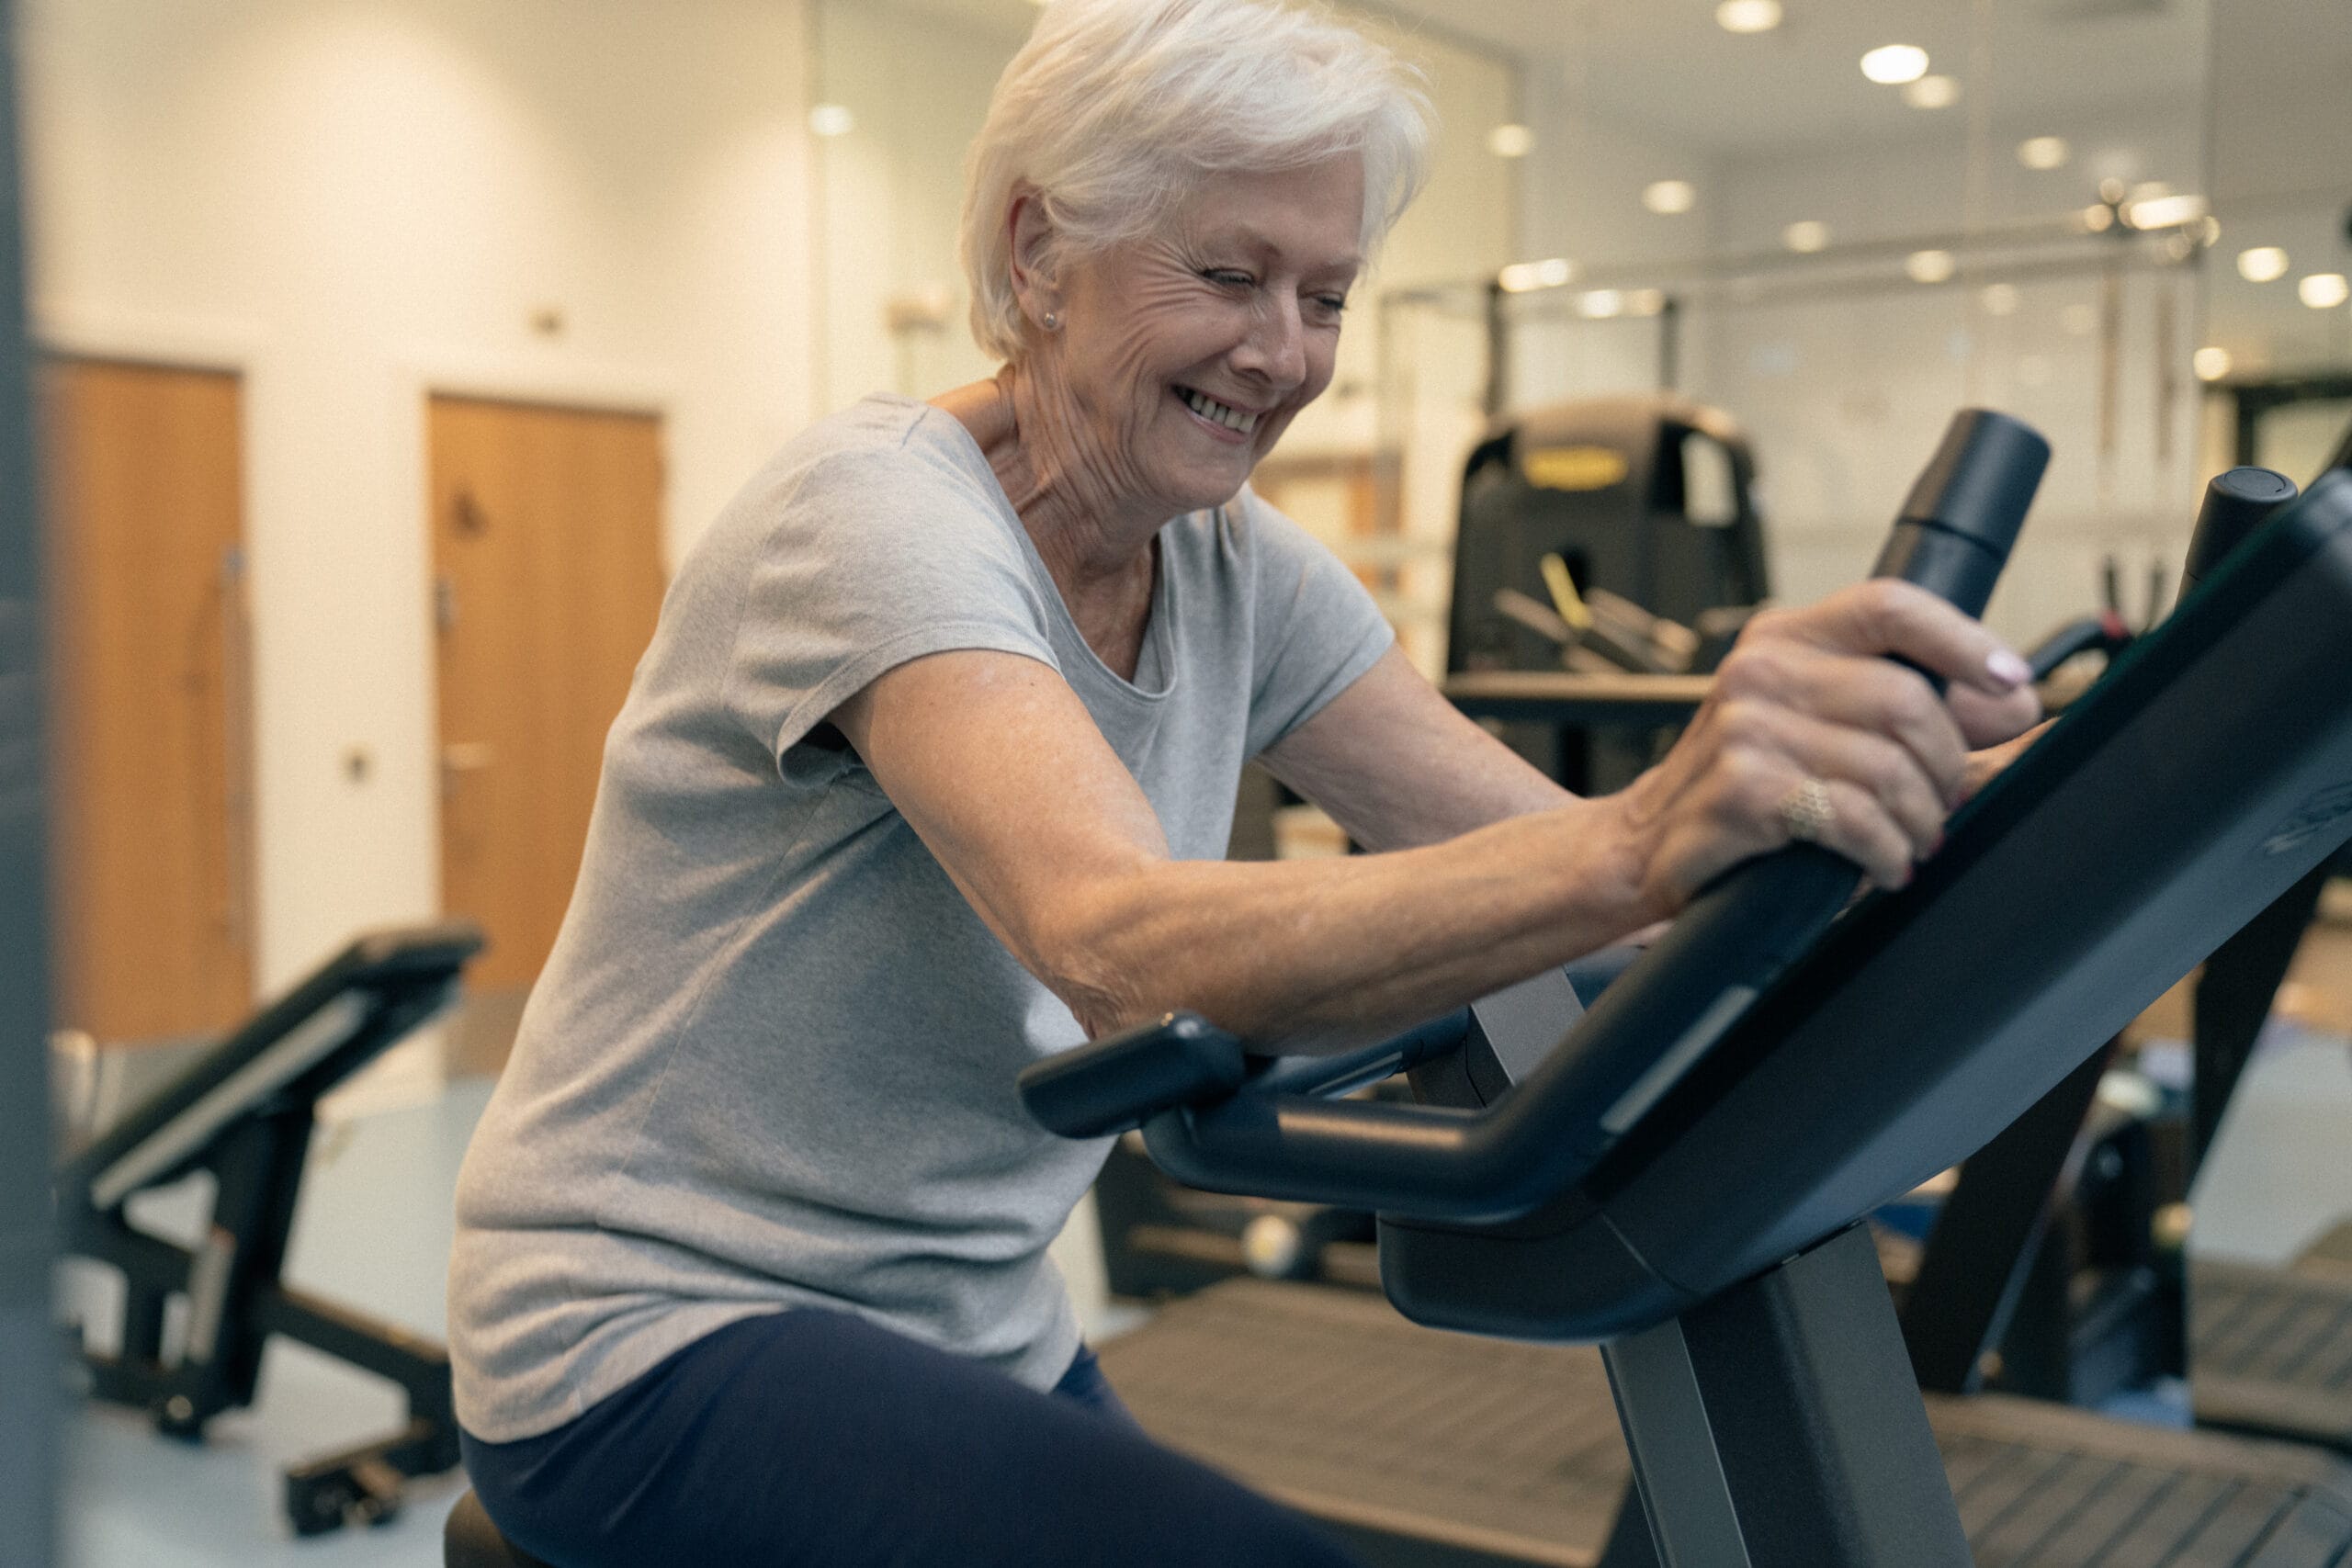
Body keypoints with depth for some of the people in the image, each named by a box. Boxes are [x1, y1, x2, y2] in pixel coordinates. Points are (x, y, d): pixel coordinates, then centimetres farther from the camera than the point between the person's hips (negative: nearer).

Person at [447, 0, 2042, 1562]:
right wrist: (1645, 842, -52)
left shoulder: (1240, 574, 1)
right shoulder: (875, 512, -22)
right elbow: (1125, 949, -39)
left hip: (972, 1334, 7)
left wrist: (1852, 770, -25)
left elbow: (1540, 842, -8)